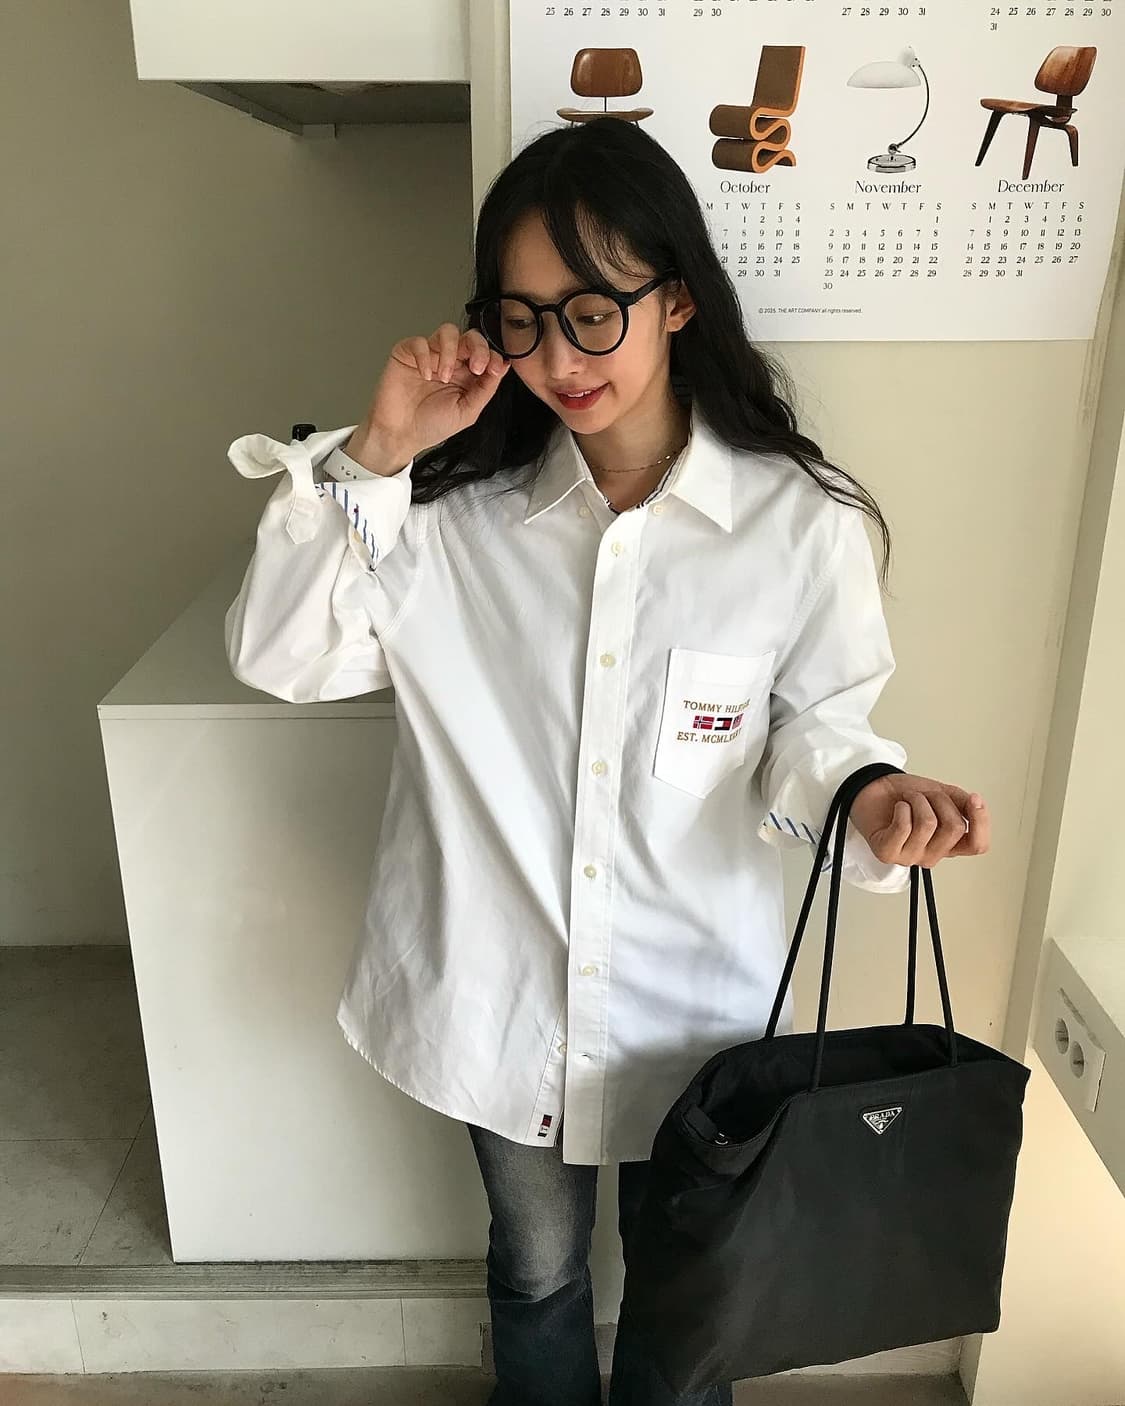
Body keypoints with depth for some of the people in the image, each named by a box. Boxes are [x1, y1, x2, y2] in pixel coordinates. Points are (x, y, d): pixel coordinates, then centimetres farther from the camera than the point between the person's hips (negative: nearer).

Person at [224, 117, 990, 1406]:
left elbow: (814, 732, -5)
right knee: (534, 1270, 28)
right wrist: (374, 457, -21)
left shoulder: (800, 523, -14)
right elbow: (277, 655, -11)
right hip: (501, 997, 2)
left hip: (696, 1004, -1)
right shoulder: (459, 508, -9)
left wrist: (868, 796, -28)